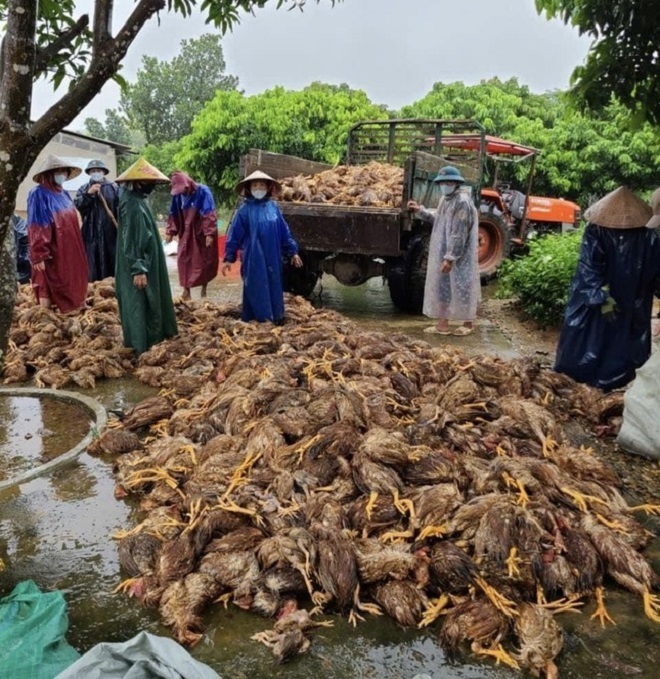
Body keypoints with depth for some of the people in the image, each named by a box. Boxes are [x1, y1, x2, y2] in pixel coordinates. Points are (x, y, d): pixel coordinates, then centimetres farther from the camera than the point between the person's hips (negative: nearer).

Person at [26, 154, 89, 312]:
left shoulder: (63, 194, 12)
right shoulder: (38, 194, -12)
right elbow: (36, 229, -17)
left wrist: (76, 250, 19)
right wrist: (39, 255, -22)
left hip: (68, 250, 8)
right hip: (51, 251, -8)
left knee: (70, 282, 13)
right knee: (49, 284, 1)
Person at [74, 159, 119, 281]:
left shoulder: (113, 188, 7)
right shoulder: (83, 189, 10)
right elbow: (77, 206, -4)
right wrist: (89, 194, -15)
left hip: (110, 231, 0)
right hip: (91, 233, 0)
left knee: (112, 261, 3)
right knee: (93, 265, -1)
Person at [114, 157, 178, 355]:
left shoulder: (137, 199, 11)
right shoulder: (132, 203, -20)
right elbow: (131, 240, -24)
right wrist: (138, 269, -26)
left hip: (146, 262, 10)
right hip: (140, 265, -10)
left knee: (150, 303, 17)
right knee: (141, 304, -2)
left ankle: (152, 339, 27)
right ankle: (144, 346, 6)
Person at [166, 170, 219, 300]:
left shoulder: (203, 192, -15)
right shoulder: (177, 194, 0)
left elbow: (209, 214, -19)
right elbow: (174, 214, 7)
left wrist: (209, 234, -25)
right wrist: (170, 232, 0)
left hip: (202, 233, -4)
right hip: (186, 233, 4)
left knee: (204, 261, 5)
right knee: (184, 259, -2)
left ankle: (204, 289, 18)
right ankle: (186, 289, 4)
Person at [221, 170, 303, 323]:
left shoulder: (273, 207, 4)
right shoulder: (244, 210, -5)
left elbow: (284, 231, 9)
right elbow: (234, 235, -3)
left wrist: (292, 251, 9)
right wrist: (228, 258, -5)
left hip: (272, 258, 3)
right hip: (253, 258, -3)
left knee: (274, 286, 11)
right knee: (255, 288, 3)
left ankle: (276, 316, 24)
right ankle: (255, 319, 13)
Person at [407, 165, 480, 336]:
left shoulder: (462, 202, -19)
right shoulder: (445, 199, 10)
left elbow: (459, 234, -23)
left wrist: (450, 258, -24)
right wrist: (420, 210, 15)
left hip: (459, 256, -9)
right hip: (443, 253, 9)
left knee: (460, 286, 1)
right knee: (442, 285, 12)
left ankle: (468, 324, 16)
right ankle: (442, 324, 20)